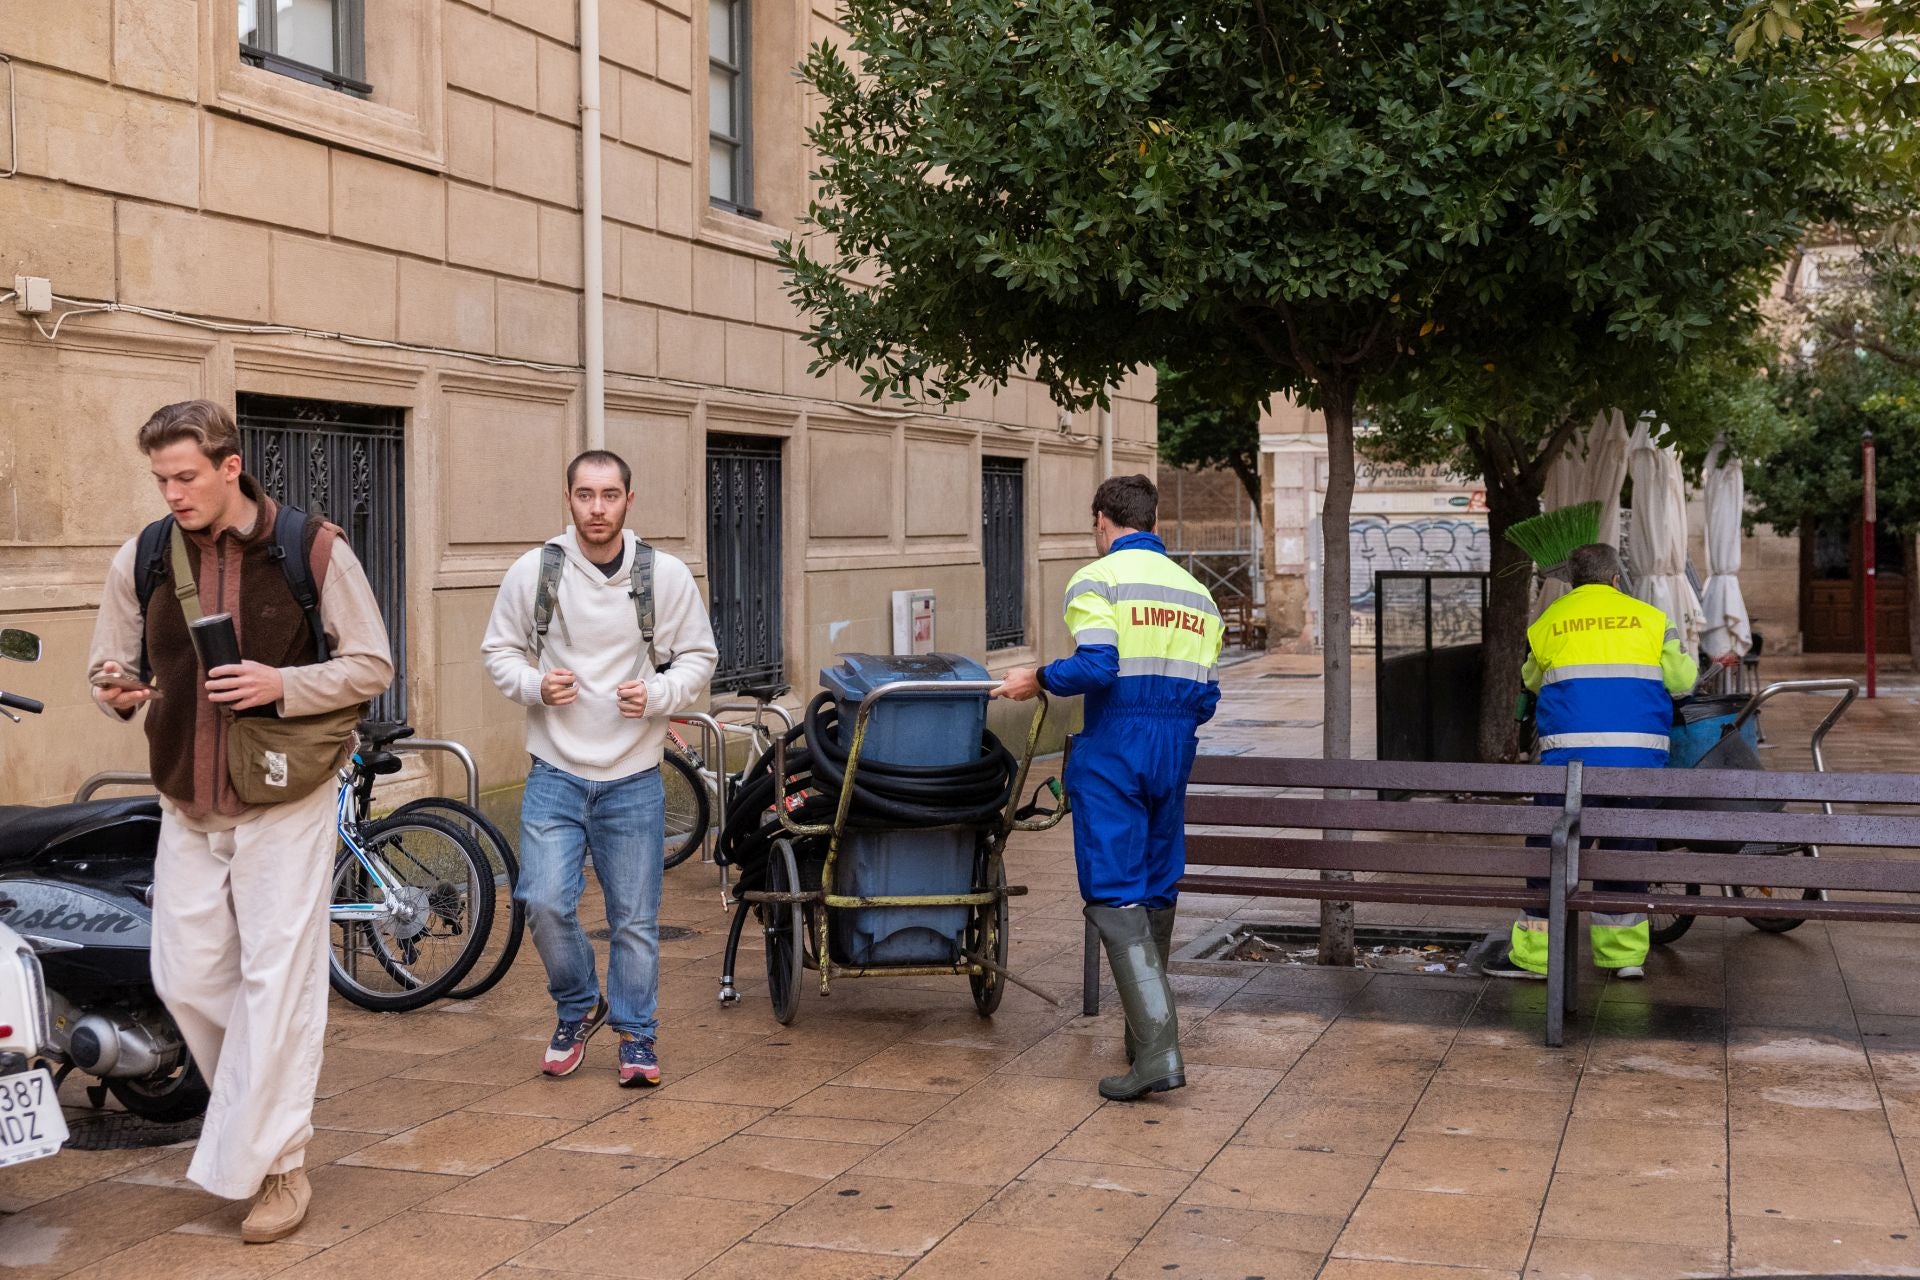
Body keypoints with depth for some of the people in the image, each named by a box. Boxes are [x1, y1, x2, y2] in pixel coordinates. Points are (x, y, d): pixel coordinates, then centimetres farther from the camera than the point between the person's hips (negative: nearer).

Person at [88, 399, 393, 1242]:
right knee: (185, 978, 8)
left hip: (284, 802, -4)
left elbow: (372, 666, -4)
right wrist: (117, 689, -15)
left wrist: (283, 685, -20)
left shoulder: (315, 550, -9)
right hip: (187, 805, 4)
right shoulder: (140, 559, 1)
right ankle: (265, 1104, 34)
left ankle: (272, 1164, 8)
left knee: (277, 982, -3)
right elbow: (109, 665, 10)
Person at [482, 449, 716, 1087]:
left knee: (635, 918, 6)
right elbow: (499, 649, 8)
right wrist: (535, 685, -13)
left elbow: (698, 658, 5)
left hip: (633, 779, 0)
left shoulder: (666, 575, -2)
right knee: (544, 902, -10)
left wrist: (656, 695, -14)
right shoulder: (533, 571, -2)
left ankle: (637, 1034, 25)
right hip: (555, 775, 0)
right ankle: (579, 1008, 17)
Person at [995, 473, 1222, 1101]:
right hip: (1173, 754, 6)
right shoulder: (1195, 592, 16)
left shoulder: (1097, 579, -4)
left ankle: (1157, 1048, -17)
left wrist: (1039, 680, -3)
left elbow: (1095, 667, -19)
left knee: (1114, 895, -7)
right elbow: (1205, 696, 13)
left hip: (1112, 751, -6)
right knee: (1157, 891, 15)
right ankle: (1146, 1032, 25)